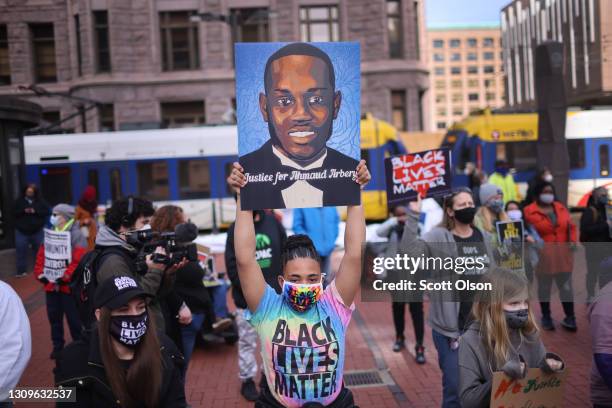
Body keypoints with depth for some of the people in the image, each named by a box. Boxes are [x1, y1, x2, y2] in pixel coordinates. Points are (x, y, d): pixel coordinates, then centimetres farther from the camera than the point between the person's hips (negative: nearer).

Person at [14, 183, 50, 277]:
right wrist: (23, 211, -20)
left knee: (39, 251, 11)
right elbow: (14, 213, -3)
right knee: (21, 250, -2)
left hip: (37, 231, 1)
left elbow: (47, 212, -6)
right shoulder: (20, 201, 2)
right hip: (22, 231, 0)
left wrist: (35, 211, -18)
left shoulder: (40, 201, 2)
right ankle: (21, 271, 5)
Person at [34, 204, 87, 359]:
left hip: (69, 286, -7)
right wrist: (39, 273, 1)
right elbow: (41, 256, 13)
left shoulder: (76, 236, -12)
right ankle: (57, 346, 28)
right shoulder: (50, 234, 11)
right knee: (54, 316, 15)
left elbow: (79, 261, -20)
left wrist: (65, 277, -21)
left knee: (73, 318, 3)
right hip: (51, 285, 7)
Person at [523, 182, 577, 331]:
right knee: (544, 287, 9)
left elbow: (571, 226, 14)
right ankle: (546, 317, 21)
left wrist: (572, 241, 0)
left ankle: (570, 317, 16)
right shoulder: (530, 211, -8)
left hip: (563, 256, 4)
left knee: (566, 286, 6)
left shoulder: (561, 208, 9)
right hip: (543, 257, -4)